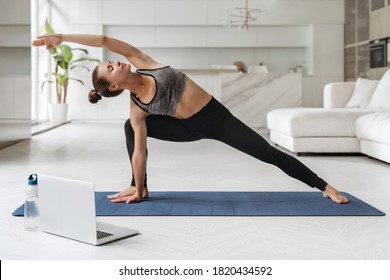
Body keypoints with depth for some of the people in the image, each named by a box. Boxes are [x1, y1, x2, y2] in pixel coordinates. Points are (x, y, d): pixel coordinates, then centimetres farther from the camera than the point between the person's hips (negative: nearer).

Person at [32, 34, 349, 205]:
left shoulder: (142, 63, -9)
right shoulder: (136, 108, -9)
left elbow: (104, 41, -13)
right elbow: (139, 150, -6)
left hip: (216, 116, -1)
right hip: (191, 129, 2)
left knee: (268, 153, -6)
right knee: (130, 129, -3)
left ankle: (324, 186, 4)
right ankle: (141, 188, 7)